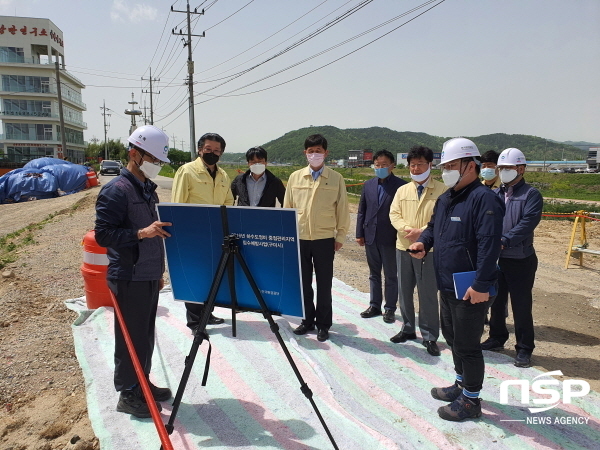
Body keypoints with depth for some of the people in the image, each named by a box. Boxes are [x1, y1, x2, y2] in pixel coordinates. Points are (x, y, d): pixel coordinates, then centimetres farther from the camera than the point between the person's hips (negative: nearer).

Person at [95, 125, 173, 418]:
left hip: (149, 275, 8)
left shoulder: (148, 188, 12)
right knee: (131, 337, 2)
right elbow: (103, 234, -19)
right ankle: (128, 394, 18)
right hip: (129, 278, -8)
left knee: (146, 334, 17)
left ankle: (142, 383, 32)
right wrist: (141, 233, -31)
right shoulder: (116, 190, -15)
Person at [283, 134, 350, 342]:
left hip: (325, 239, -2)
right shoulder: (295, 177, 5)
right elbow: (287, 207, 9)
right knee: (303, 282, 11)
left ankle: (323, 324, 20)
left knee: (324, 283, 6)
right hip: (299, 238, 2)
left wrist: (340, 236, 0)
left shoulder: (336, 178, 1)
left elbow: (342, 209, 3)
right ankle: (307, 320, 27)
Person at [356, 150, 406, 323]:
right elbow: (361, 211, 9)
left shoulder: (400, 185, -8)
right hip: (370, 237, 5)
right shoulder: (368, 185, 7)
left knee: (391, 275, 8)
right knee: (374, 274, 15)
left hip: (390, 238, -4)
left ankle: (390, 308, 20)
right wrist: (359, 234, 5)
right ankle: (374, 305, 27)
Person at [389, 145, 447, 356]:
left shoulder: (441, 190, -4)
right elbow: (394, 214, 4)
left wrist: (422, 231, -19)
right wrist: (407, 229, -14)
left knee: (428, 294, 0)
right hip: (403, 246, 5)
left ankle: (429, 337, 13)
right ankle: (408, 329, 29)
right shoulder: (402, 190, 11)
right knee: (404, 291, 14)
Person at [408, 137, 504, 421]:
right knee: (452, 336, 22)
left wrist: (481, 285, -26)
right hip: (447, 284, 10)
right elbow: (434, 226, 23)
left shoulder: (484, 198, -18)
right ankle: (461, 385, 41)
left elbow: (489, 245, -24)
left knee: (467, 344, 3)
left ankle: (471, 400, 21)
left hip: (471, 289, -9)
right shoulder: (445, 198, 11)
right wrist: (424, 241, 0)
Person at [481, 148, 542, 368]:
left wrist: (504, 241, -28)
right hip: (495, 259, 5)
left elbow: (527, 223, -18)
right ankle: (497, 337, 34)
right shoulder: (494, 195, 9)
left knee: (521, 306, 3)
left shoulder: (531, 194, -5)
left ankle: (524, 349, 17)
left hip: (521, 260, -5)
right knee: (496, 301, 17)